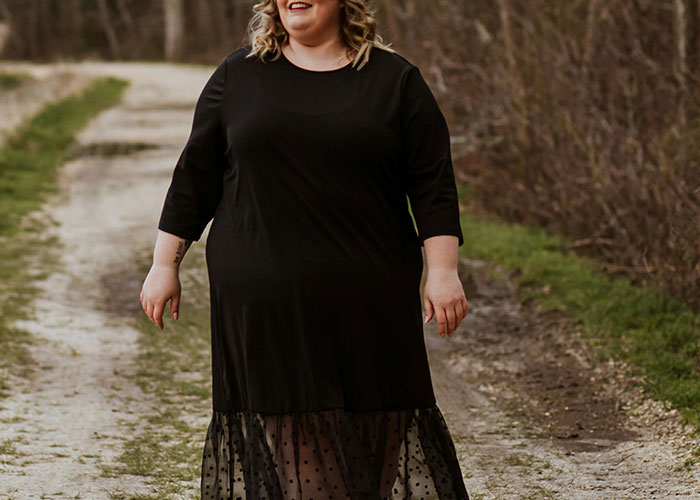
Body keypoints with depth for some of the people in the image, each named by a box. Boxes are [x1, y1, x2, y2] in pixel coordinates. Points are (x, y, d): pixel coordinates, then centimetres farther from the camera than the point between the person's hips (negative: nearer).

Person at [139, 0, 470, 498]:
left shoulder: (395, 79, 4)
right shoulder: (238, 75, 7)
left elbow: (433, 184, 2)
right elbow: (195, 175, 9)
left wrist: (443, 272, -6)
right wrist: (165, 264, 6)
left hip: (367, 300, 0)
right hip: (261, 298, 0)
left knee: (381, 421, 4)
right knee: (279, 429, 0)